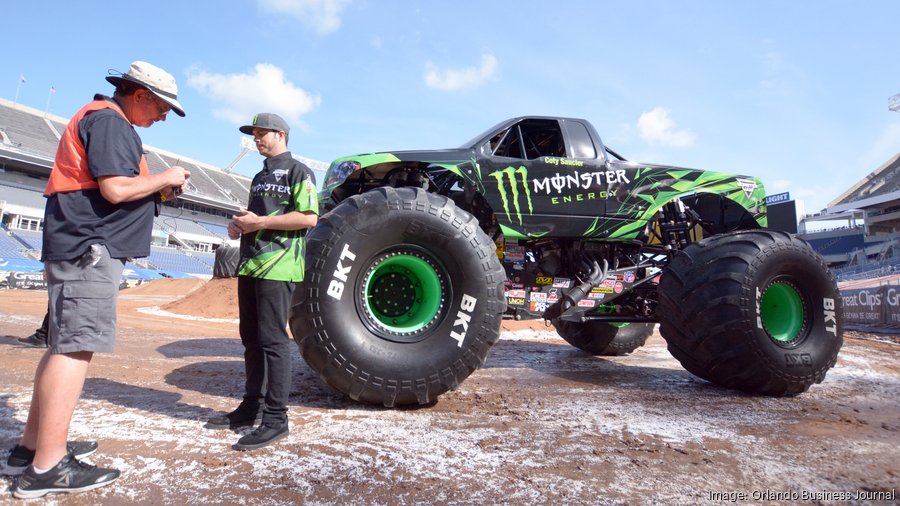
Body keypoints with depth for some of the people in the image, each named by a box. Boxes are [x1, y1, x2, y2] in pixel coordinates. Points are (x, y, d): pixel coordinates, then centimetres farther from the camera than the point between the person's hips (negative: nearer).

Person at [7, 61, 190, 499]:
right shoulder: (109, 121, -10)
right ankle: (47, 468, -11)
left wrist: (158, 192, 14)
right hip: (88, 248, -11)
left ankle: (33, 445, 22)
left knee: (65, 345, 14)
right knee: (75, 348, -13)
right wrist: (163, 179, -6)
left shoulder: (102, 120, 23)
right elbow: (116, 189, -21)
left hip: (82, 249, 11)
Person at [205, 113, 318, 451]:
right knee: (251, 338, 12)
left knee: (272, 340, -8)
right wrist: (238, 225, 9)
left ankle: (275, 417, -2)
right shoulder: (259, 178, 24)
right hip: (250, 265, 9)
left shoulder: (298, 172, -3)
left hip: (277, 267, -9)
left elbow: (309, 217, -15)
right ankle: (252, 406, 24)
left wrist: (260, 222, -16)